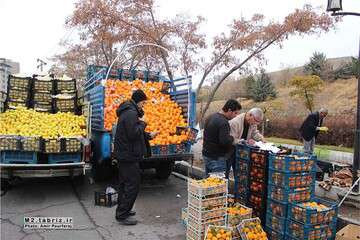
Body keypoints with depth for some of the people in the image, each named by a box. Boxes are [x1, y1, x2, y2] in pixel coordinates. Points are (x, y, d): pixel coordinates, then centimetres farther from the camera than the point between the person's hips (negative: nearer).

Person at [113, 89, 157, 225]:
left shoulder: (127, 112, 17)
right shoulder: (131, 113, -18)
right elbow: (133, 134, -25)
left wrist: (149, 136, 14)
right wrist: (142, 123, -10)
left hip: (123, 155, 11)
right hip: (128, 156, -11)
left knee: (125, 184, 19)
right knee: (132, 185, -3)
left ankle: (122, 210, 32)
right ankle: (122, 215, 5)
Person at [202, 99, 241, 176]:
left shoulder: (210, 117, 9)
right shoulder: (223, 122, -21)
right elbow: (225, 142, -28)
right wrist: (232, 138, -7)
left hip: (206, 155, 9)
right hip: (217, 158, -9)